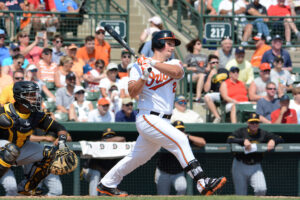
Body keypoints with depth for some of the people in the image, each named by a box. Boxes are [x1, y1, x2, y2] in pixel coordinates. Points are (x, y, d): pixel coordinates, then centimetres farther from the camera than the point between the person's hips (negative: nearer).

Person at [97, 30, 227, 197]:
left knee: (137, 157, 15)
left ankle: (106, 184, 30)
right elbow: (132, 93, -8)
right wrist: (144, 76, -22)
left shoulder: (173, 64, 12)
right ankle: (202, 183, -30)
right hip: (148, 118, -6)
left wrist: (153, 64, -20)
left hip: (163, 121, 6)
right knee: (179, 140, -23)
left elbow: (177, 72, -13)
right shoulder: (140, 66, 2)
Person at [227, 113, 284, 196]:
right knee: (241, 195, 0)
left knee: (262, 189, -22)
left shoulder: (263, 134, 5)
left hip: (256, 167, 1)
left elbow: (280, 139, 7)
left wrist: (273, 141, -14)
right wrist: (244, 141, -30)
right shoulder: (241, 132, -2)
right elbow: (230, 139, -18)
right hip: (240, 166, -1)